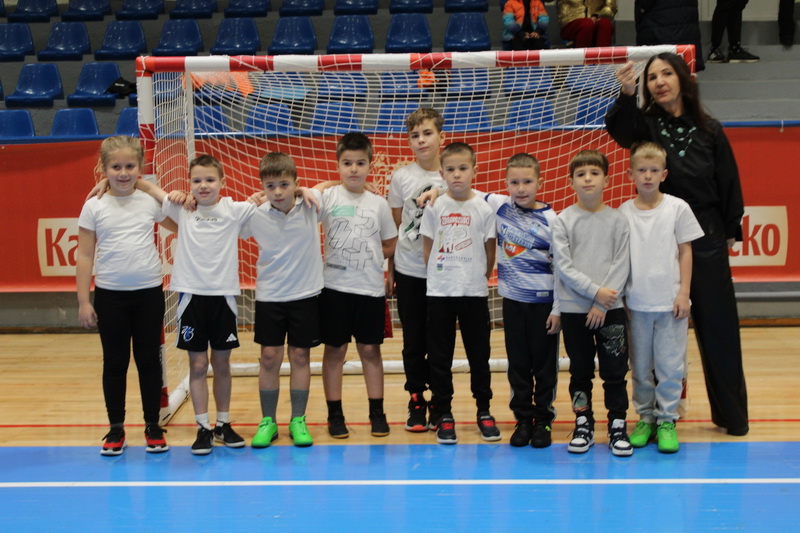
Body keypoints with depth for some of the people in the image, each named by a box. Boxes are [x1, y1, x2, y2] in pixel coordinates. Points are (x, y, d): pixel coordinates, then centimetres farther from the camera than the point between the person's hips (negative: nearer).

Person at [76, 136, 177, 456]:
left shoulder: (151, 202, 1)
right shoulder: (94, 207, -2)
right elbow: (84, 255, 0)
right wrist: (83, 301, -3)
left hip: (149, 293, 1)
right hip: (110, 295, -1)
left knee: (149, 361, 9)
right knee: (114, 363, 8)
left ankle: (153, 427, 20)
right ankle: (116, 429, 19)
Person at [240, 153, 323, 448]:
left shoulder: (311, 206, -10)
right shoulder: (255, 215, -9)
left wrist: (310, 191, -7)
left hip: (305, 294, 0)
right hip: (269, 296, 0)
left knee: (300, 356, 6)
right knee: (269, 357, 3)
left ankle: (298, 421, 17)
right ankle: (267, 421, 15)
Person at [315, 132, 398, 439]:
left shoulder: (379, 204, 3)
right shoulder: (327, 197, -1)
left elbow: (391, 246, 10)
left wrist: (368, 255, -2)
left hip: (370, 288, 1)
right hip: (334, 286, -1)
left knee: (370, 350, 9)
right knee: (334, 351, 6)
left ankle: (377, 412, 18)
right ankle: (335, 414, 15)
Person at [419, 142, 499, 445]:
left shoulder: (484, 208, -2)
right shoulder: (434, 208, 0)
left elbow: (490, 250, 5)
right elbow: (427, 249, 6)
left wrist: (482, 278, 6)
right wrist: (439, 277, 4)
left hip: (475, 293, 0)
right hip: (439, 293, 1)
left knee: (479, 354, 7)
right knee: (440, 356, 5)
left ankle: (484, 411, 21)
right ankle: (443, 414, 14)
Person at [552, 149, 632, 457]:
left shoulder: (617, 220, 1)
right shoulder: (562, 221, -1)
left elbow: (622, 265, -3)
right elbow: (563, 267, -6)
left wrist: (602, 305, -11)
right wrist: (595, 291, -15)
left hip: (611, 309, 0)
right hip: (574, 309, 0)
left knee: (615, 371, 2)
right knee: (580, 371, 9)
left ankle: (618, 427, 12)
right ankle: (583, 425, 21)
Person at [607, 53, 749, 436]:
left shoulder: (709, 131, 2)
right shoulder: (645, 124, -2)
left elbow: (729, 183, 7)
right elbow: (618, 129, -26)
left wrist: (730, 231, 6)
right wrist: (626, 96, -44)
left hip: (706, 240, 1)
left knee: (718, 326, 6)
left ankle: (731, 413, 17)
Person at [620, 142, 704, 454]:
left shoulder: (677, 208, -1)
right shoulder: (623, 213, 2)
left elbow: (685, 252, 2)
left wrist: (684, 293, -3)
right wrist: (619, 297, 3)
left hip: (670, 301, -1)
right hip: (636, 303, 2)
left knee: (670, 364, 1)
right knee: (640, 366, 9)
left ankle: (667, 420, 12)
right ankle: (645, 418, 20)